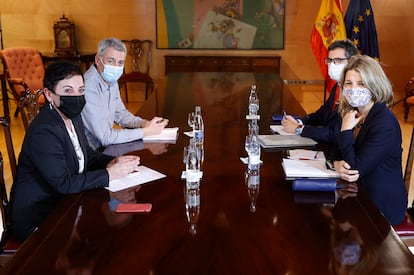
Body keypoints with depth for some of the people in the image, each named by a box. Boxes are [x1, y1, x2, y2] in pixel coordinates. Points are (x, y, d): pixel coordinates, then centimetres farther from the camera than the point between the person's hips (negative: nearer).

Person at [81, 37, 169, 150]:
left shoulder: (111, 80, 4)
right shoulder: (89, 87, -25)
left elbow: (120, 114, 16)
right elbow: (105, 137, -25)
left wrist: (144, 123, -2)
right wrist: (146, 131, -20)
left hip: (105, 145, 8)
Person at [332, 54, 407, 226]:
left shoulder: (385, 123, -24)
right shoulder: (353, 113, 2)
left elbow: (356, 169, -25)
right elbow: (336, 151, 6)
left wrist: (346, 130, -22)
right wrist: (337, 164, -17)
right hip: (360, 195, 7)